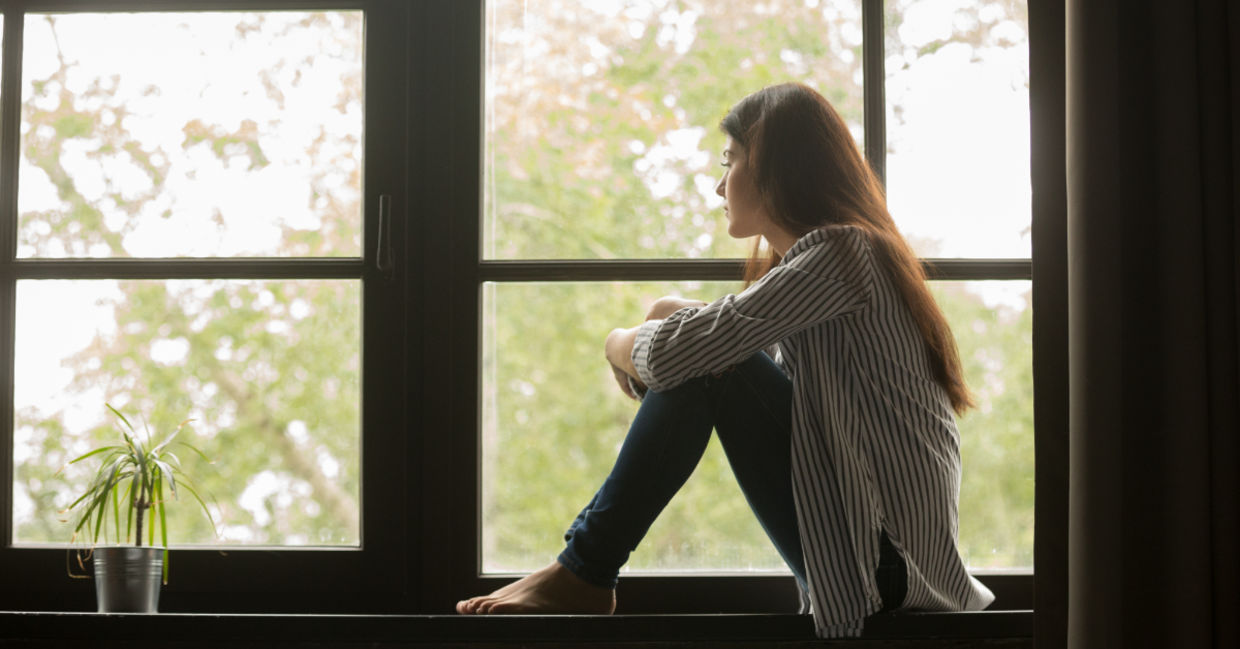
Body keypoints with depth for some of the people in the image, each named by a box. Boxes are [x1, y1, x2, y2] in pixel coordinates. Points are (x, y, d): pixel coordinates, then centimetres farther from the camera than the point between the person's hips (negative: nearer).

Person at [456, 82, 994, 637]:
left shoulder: (838, 253, -14)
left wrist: (621, 344, 1)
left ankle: (584, 575, -8)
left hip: (887, 562, -9)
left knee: (704, 364, -14)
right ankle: (586, 566, 4)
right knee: (706, 360, 8)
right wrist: (672, 319, 1)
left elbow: (674, 353, -21)